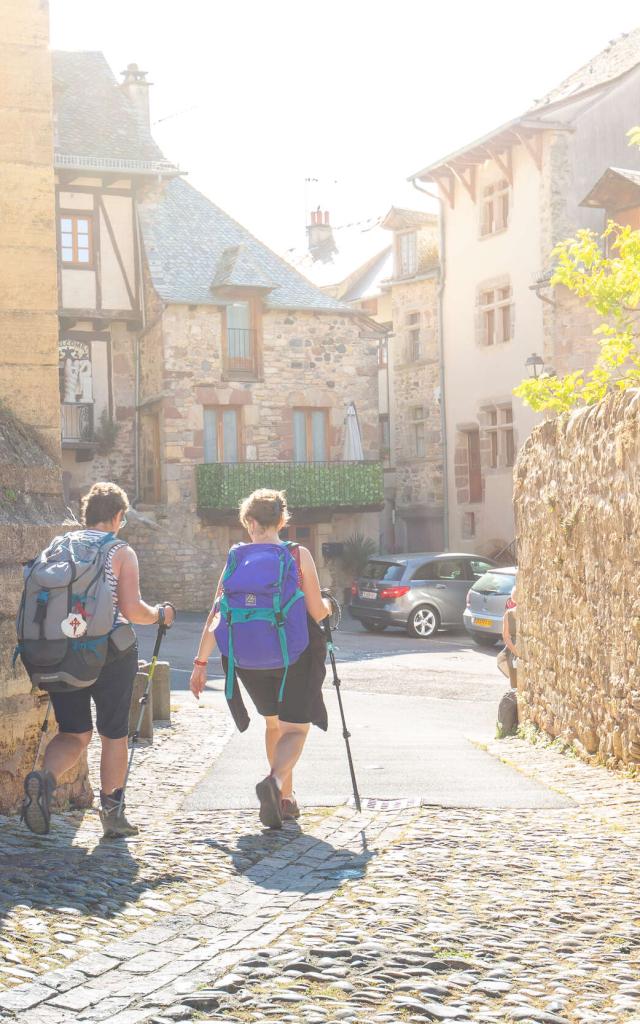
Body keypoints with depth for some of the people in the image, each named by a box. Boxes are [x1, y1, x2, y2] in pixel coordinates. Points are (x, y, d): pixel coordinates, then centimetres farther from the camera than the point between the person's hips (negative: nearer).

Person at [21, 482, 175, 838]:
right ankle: (112, 812, 18)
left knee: (74, 733, 12)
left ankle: (43, 777, -16)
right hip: (109, 654, -4)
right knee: (114, 734, 11)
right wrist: (160, 614, 5)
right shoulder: (122, 553, -6)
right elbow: (132, 610, -13)